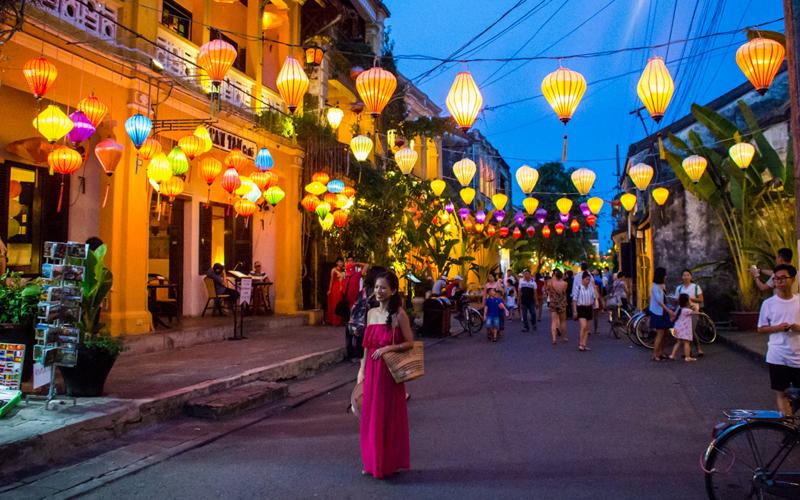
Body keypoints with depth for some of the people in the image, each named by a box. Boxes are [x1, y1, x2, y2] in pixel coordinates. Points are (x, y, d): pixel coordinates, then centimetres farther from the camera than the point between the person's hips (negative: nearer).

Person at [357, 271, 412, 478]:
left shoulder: (399, 314, -8)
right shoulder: (372, 313, 10)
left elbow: (409, 343, -7)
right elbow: (367, 344, 14)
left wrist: (388, 348, -20)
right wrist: (362, 370, 11)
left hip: (389, 370, -6)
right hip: (372, 370, 6)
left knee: (388, 415, 2)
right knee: (370, 415, 10)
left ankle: (389, 463, 17)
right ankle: (372, 463, 23)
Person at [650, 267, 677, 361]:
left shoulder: (662, 286, 14)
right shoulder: (654, 286, -14)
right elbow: (659, 301, -21)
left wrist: (670, 310, 15)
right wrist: (669, 310, -26)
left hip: (664, 312, 9)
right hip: (658, 313, -9)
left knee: (664, 334, 8)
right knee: (660, 334, -10)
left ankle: (661, 353, 17)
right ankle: (655, 355, -5)